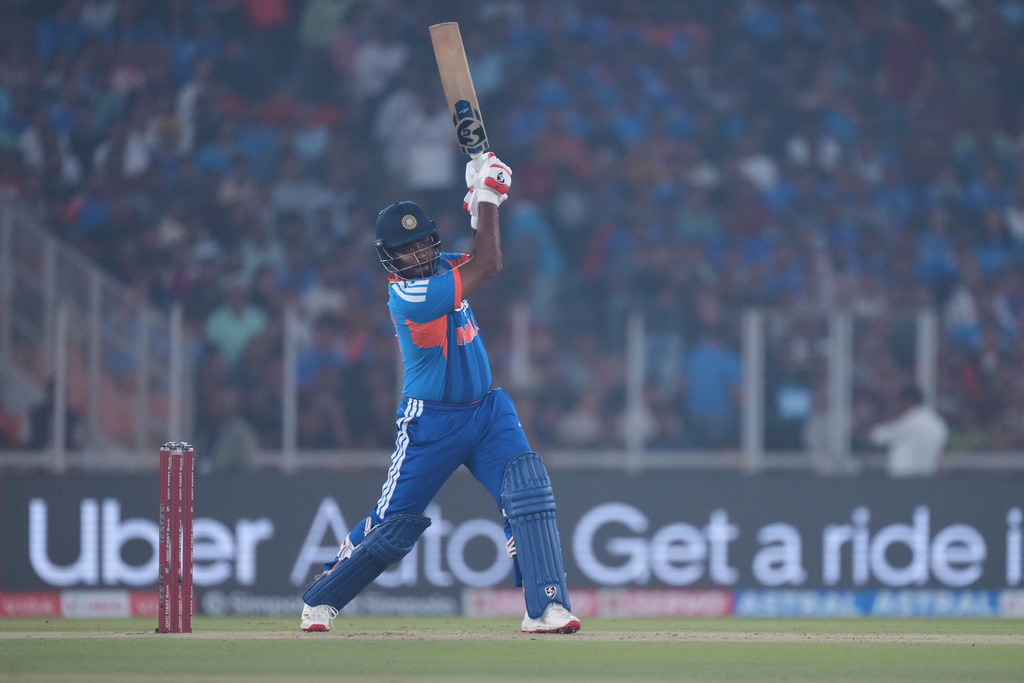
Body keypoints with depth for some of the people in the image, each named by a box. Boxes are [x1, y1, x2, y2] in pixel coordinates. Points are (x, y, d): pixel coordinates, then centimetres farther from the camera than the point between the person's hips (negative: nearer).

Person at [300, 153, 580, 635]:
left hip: (487, 413, 7)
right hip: (431, 422, -7)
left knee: (529, 492, -16)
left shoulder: (439, 269, 3)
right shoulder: (408, 295, -22)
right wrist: (486, 198, -15)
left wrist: (483, 198, 0)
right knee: (393, 526, 2)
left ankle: (546, 608, -21)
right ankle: (320, 600, 24)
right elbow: (487, 266, -20)